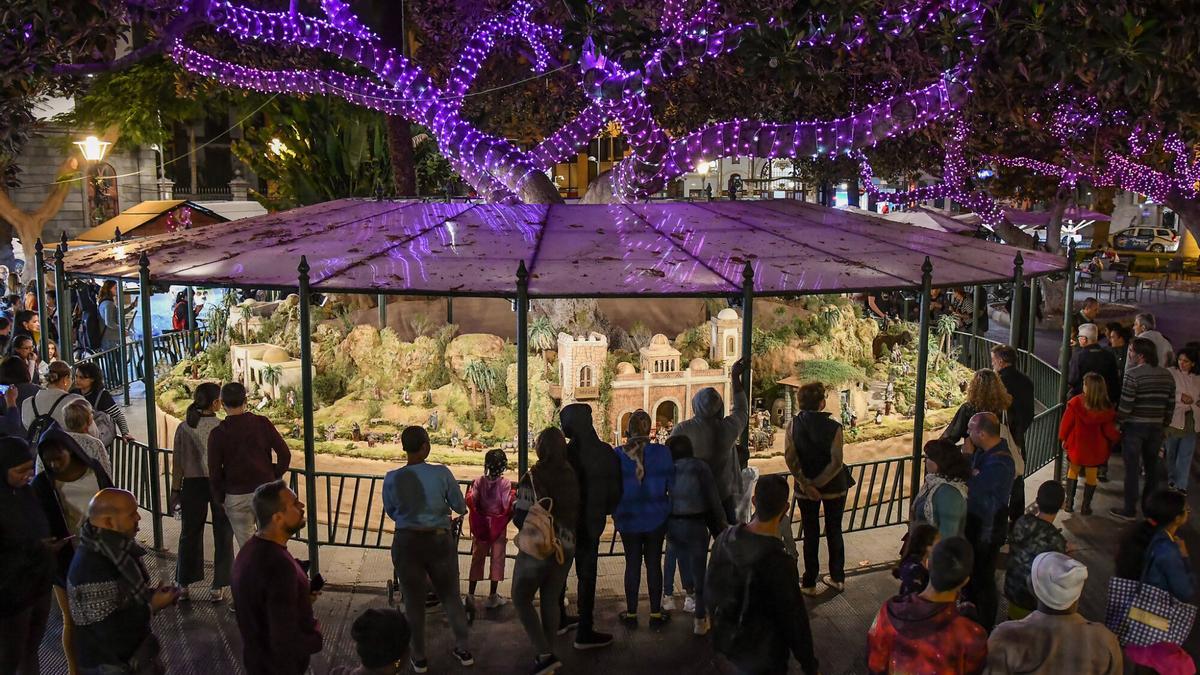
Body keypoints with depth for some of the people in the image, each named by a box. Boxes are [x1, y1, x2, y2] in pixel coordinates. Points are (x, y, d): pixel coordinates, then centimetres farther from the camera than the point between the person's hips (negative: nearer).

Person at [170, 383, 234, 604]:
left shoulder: (183, 428, -4)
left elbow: (178, 463, 0)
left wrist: (175, 490, 10)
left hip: (192, 484, 3)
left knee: (190, 534, 16)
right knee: (222, 535, 8)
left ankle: (183, 585, 22)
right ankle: (219, 587, 11)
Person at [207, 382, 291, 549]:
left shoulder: (217, 434, -6)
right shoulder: (262, 423, -4)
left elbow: (214, 473, -3)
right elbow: (285, 454, -6)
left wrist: (220, 500, 9)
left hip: (236, 497, 0)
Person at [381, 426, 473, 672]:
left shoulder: (392, 478, -10)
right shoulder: (442, 473, -13)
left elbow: (391, 512, 6)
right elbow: (460, 507, -3)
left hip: (407, 543, 0)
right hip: (440, 540, 0)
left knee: (414, 601, 14)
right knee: (451, 595, 17)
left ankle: (419, 658, 25)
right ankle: (463, 649, 28)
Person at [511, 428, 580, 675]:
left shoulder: (532, 478, -17)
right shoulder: (573, 477, -1)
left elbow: (522, 518, -18)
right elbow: (576, 512, 5)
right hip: (565, 547, 5)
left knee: (521, 599, 8)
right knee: (551, 601, 15)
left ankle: (544, 655, -3)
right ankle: (546, 654, 22)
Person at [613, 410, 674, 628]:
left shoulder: (618, 455, -10)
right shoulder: (662, 453, -11)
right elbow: (671, 486, -3)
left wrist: (616, 515, 14)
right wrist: (669, 512, 12)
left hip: (628, 519, 0)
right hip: (656, 518, 0)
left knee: (632, 564, 10)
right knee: (654, 564, 9)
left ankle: (631, 614, 17)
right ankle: (656, 613, 16)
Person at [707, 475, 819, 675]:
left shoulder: (725, 538, -13)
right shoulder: (778, 563, -32)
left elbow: (710, 587, 2)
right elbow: (794, 619, -21)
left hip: (727, 639, 6)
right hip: (761, 655, -6)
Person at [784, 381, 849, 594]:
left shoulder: (793, 425, -11)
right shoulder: (833, 427, -16)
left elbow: (790, 458, -17)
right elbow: (836, 462, -21)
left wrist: (806, 484, -15)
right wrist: (817, 484, -14)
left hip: (806, 487, 1)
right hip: (833, 487, -1)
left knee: (810, 534, 12)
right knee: (834, 531, 17)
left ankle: (809, 583, 17)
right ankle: (837, 578, 28)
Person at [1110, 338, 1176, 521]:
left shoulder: (1133, 374, -15)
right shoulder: (1167, 376, 5)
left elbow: (1125, 405, -16)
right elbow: (1171, 405, 9)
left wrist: (1118, 421, -2)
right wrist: (1164, 425, 18)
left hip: (1134, 426, -6)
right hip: (1156, 427, 6)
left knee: (1132, 468, 0)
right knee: (1151, 466, 16)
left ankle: (1130, 510, 4)